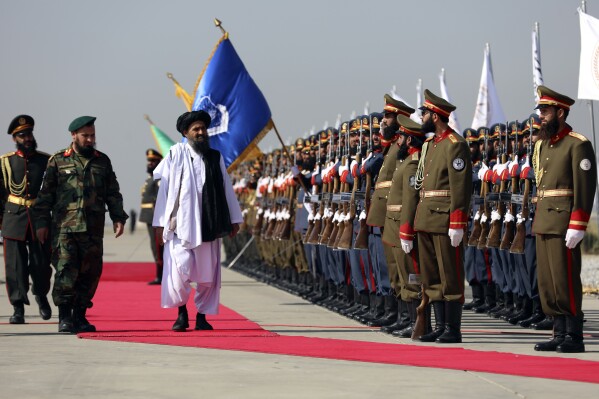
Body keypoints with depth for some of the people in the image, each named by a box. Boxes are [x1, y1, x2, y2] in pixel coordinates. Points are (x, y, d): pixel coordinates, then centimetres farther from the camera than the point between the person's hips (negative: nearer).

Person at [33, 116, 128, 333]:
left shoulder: (102, 161, 13)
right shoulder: (58, 161, 4)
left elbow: (113, 193, 17)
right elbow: (45, 194, 5)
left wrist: (118, 218, 8)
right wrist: (42, 222, 0)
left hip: (93, 229, 3)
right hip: (64, 227, -3)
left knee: (90, 274, 4)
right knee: (65, 272, -10)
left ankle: (80, 316, 14)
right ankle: (64, 317, -4)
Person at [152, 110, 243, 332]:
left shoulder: (215, 157, 11)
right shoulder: (176, 154, 1)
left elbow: (226, 189, 15)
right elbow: (164, 188, 0)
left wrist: (234, 219, 12)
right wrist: (160, 222, -4)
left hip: (208, 225, 3)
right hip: (181, 223, -3)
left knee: (207, 272, 4)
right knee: (180, 269, -12)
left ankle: (202, 315, 14)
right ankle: (181, 312, 7)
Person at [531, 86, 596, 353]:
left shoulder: (578, 145, -8)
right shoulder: (541, 145, 16)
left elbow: (585, 188, -13)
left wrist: (577, 227, -18)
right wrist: (537, 220, 16)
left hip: (564, 223, -8)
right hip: (543, 223, 8)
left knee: (565, 280, -7)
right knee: (546, 281, 8)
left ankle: (574, 337, -2)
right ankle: (560, 334, 13)